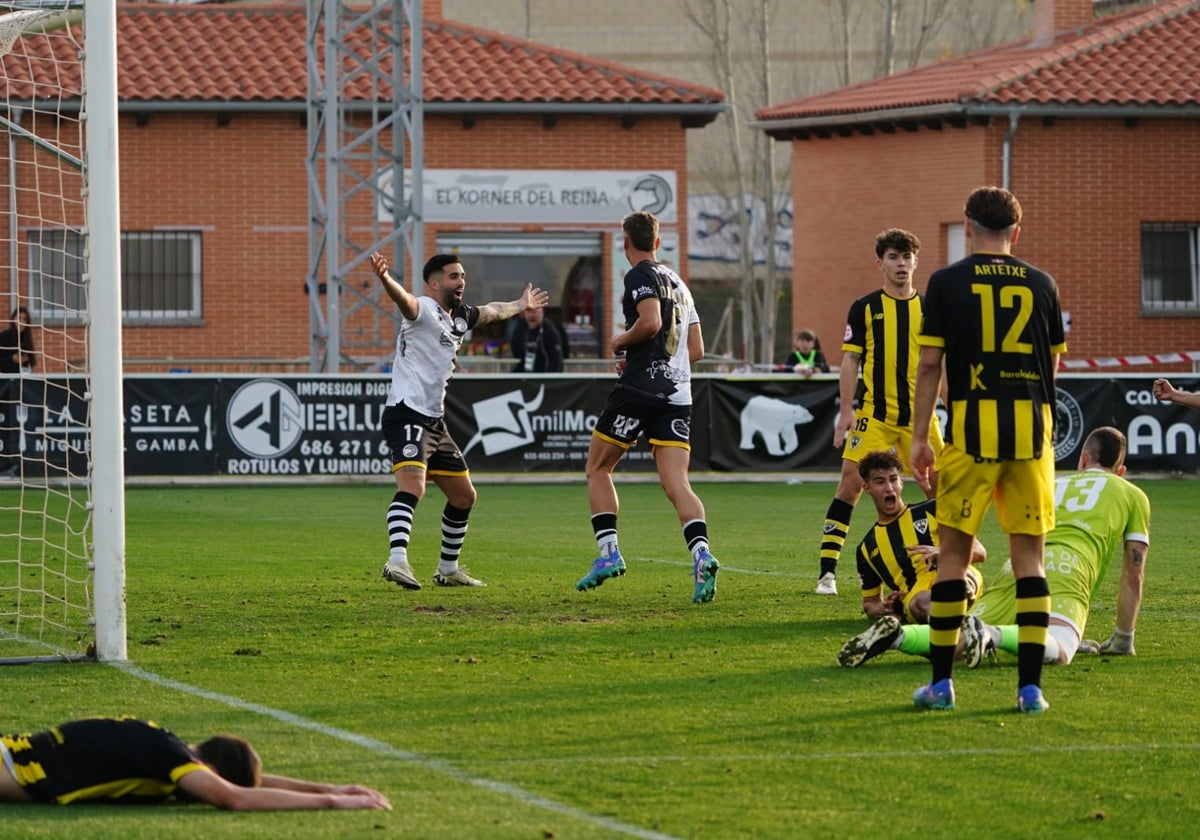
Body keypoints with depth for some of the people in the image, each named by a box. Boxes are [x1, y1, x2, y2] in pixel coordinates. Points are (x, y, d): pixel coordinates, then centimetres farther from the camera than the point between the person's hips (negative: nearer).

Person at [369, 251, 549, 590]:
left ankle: (448, 569, 30)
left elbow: (491, 311, 40)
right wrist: (385, 279, -57)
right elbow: (404, 300, -34)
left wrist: (521, 305, 58)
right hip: (407, 414, -10)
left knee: (464, 496, 16)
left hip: (434, 420, 10)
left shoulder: (460, 316, 17)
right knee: (412, 485, -30)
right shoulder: (424, 309, -10)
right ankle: (397, 560, -43)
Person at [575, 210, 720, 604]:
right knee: (676, 484, -5)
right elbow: (697, 349, 23)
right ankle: (701, 554, -27)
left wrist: (620, 342, -2)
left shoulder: (640, 276, -3)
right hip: (677, 393, 6)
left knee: (597, 468, 11)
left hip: (639, 388, -6)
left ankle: (609, 553, 3)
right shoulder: (678, 282, 22)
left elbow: (651, 322, -20)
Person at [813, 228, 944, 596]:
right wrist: (846, 411, -6)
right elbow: (851, 360, 3)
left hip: (918, 414, 2)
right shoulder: (865, 308, 4)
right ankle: (827, 571, -7)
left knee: (938, 489, 1)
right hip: (874, 413, -2)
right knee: (851, 481, -11)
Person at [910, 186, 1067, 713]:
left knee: (954, 551, 6)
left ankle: (941, 683, 7)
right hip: (1031, 426, 2)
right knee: (1029, 553, 5)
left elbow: (930, 364, -2)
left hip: (971, 424, -2)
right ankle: (1030, 685, 0)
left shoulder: (946, 283, 1)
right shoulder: (1040, 284, 7)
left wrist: (919, 437, 3)